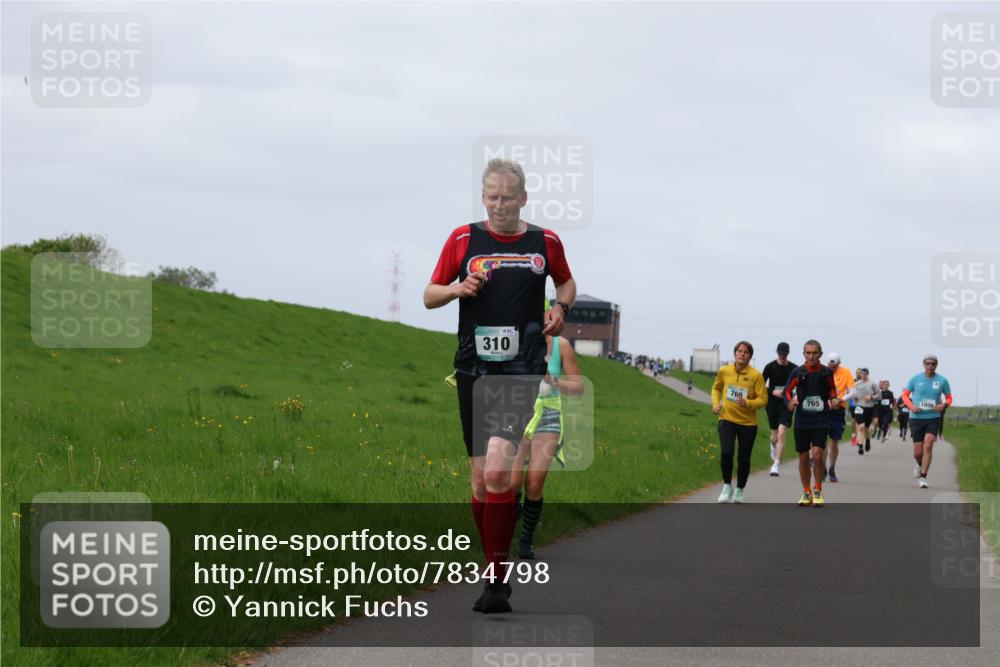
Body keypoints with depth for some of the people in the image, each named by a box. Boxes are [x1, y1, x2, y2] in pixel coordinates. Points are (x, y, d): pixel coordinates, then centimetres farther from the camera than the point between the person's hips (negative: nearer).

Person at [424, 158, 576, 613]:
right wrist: (458, 288, -8)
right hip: (474, 369, 2)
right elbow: (429, 296, 12)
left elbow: (566, 282, 26)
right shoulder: (463, 239, 6)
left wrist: (560, 308, 5)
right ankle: (496, 566, 20)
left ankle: (497, 580, -16)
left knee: (498, 469, -19)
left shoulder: (545, 243, 6)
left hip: (523, 369, -2)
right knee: (480, 477, 5)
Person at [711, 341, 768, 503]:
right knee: (726, 452, -18)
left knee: (744, 459, 7)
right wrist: (716, 403, 1)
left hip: (748, 423, -1)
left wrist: (747, 403, -24)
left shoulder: (756, 375, -9)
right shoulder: (724, 371, -1)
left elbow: (763, 399, -7)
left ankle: (739, 490, 28)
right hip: (727, 419, 1)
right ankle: (727, 486, 1)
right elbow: (716, 388, 18)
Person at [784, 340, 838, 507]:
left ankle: (818, 491, 4)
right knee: (803, 457, 6)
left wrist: (833, 400, -2)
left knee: (817, 454, -14)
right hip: (802, 420, 1)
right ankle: (806, 492, 22)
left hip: (821, 420, -1)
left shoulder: (827, 373, 0)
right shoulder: (797, 373, -1)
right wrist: (790, 402, -11)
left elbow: (832, 389, 17)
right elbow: (787, 391, 8)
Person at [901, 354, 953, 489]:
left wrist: (944, 405, -12)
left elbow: (949, 398, 11)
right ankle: (920, 464, 37)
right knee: (918, 452, 1)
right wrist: (911, 406, -11)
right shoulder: (915, 379, -1)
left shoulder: (942, 381, 0)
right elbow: (905, 395, 9)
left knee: (928, 445, -19)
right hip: (916, 418, 0)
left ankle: (923, 477, -14)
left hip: (933, 418, 0)